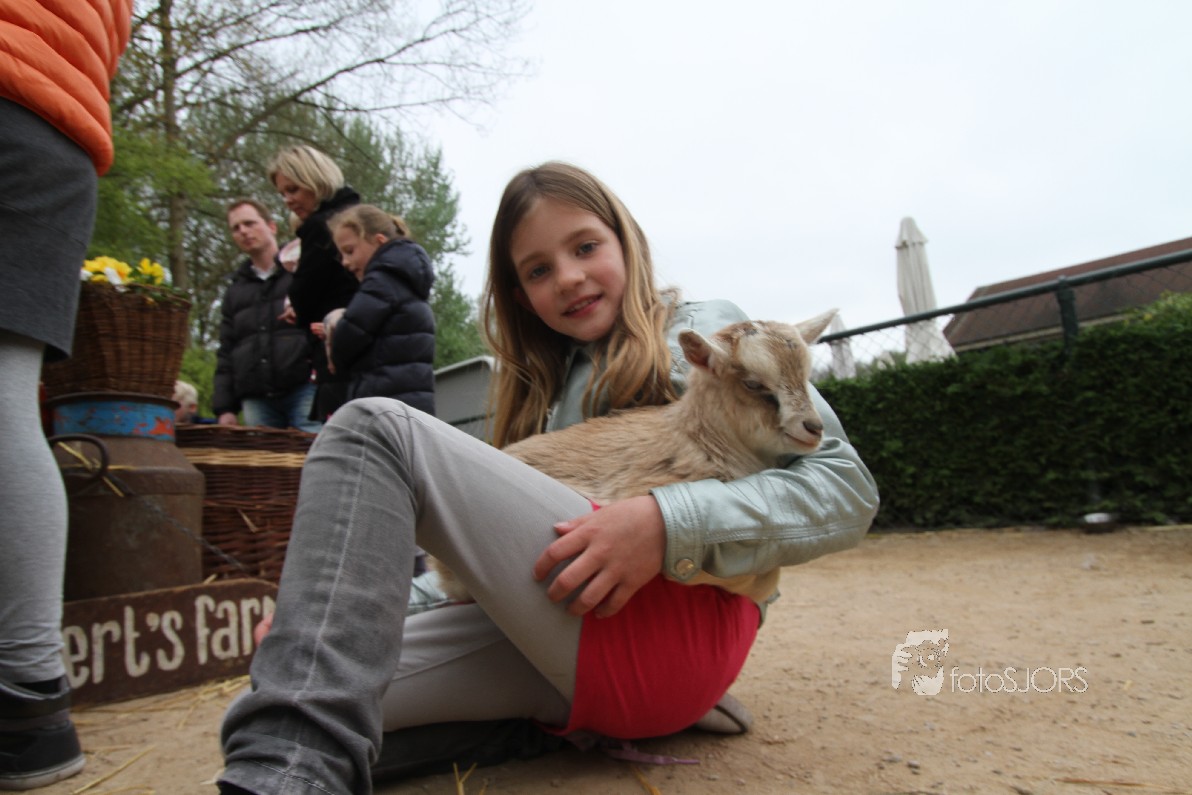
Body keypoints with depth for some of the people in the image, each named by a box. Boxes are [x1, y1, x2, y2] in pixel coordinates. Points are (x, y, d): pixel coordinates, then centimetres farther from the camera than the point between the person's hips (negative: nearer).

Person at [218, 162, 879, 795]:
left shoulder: (709, 332, 10)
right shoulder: (549, 380, 27)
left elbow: (848, 487, -2)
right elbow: (499, 533, 20)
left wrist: (668, 524, -19)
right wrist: (322, 614, 7)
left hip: (677, 622, -6)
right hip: (561, 642, 6)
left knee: (372, 429, -17)